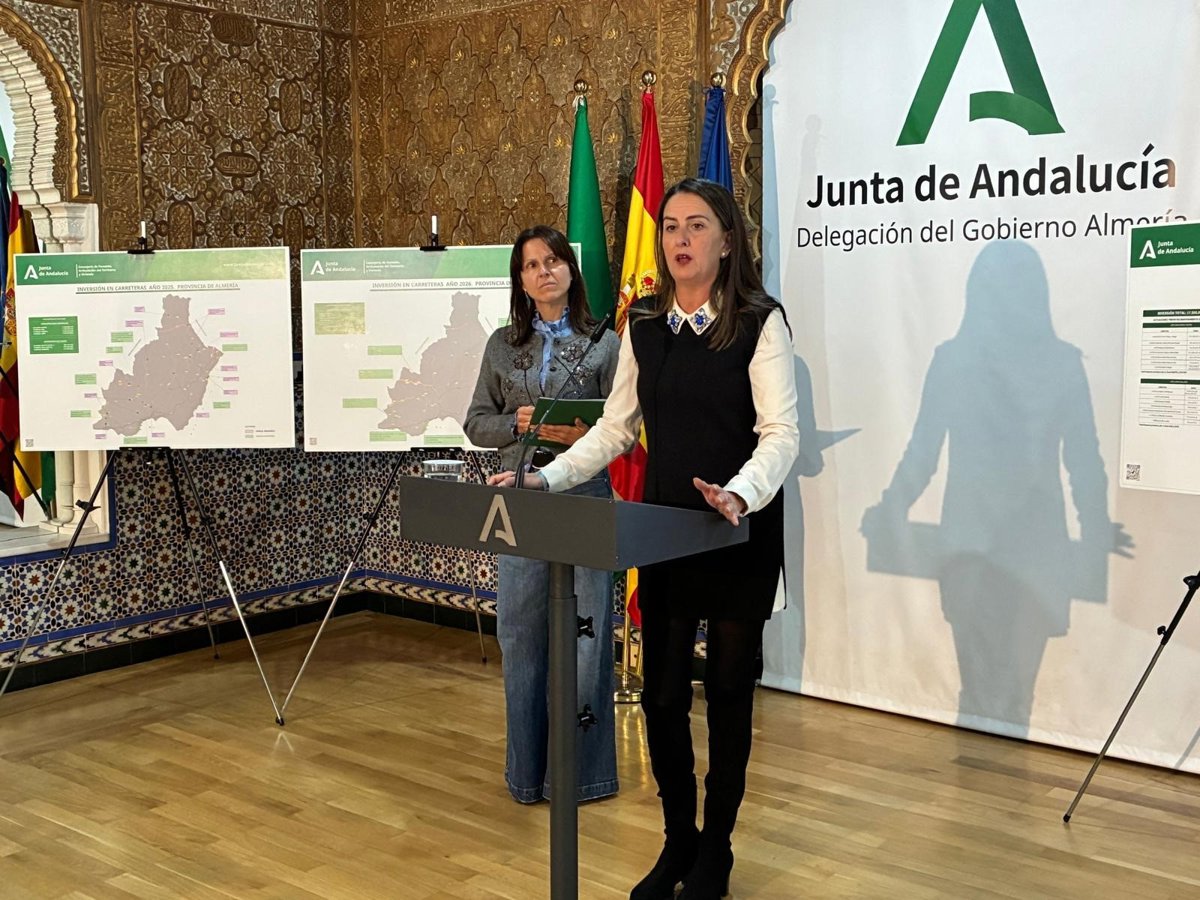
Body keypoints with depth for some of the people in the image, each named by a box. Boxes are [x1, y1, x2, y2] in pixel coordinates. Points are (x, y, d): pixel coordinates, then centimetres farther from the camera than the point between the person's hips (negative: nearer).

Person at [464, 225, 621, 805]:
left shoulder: (604, 343, 4)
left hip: (584, 499, -2)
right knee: (521, 634, 6)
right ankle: (528, 768, 19)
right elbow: (476, 423, 12)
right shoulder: (502, 345, 12)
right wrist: (519, 423, -7)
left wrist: (583, 435, -18)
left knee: (584, 632, 0)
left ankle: (582, 767, 13)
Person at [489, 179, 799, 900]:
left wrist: (740, 493, -33)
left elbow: (780, 432, -15)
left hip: (741, 535, -4)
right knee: (661, 691, 7)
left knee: (728, 691, 8)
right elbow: (616, 428, 11)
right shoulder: (645, 328, 7)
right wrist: (548, 479, 0)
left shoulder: (760, 322, -8)